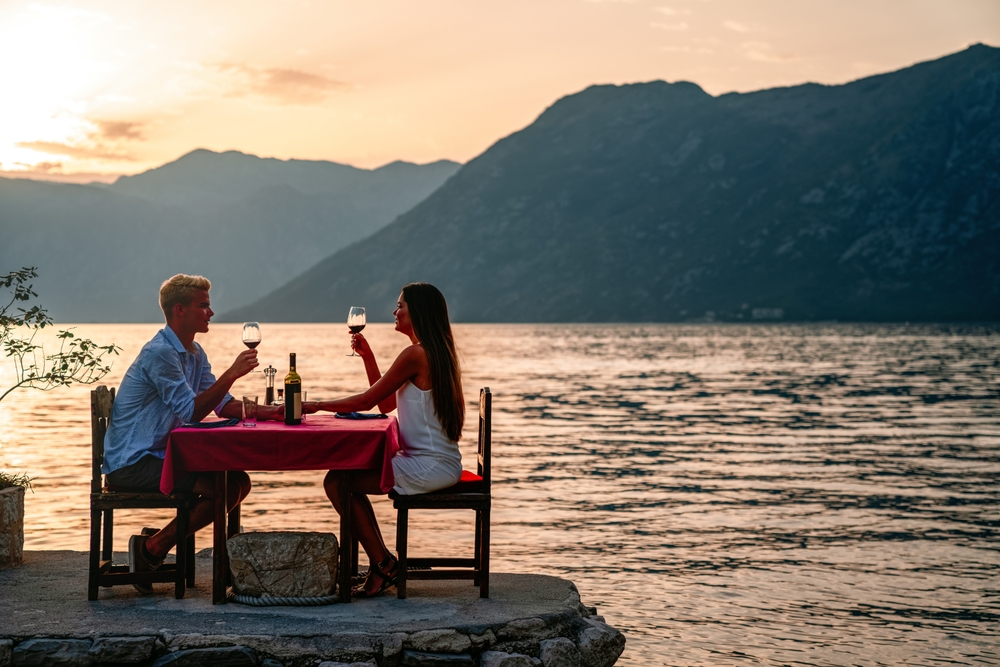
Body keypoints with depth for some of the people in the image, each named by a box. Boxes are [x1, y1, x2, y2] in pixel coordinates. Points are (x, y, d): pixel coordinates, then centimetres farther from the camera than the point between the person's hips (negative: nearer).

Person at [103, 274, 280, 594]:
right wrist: (232, 373, -26)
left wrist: (266, 411, -3)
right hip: (130, 463, -10)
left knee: (239, 481, 2)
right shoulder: (159, 353, -18)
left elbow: (223, 404, 13)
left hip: (159, 455, 10)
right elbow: (191, 411, -24)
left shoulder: (195, 353, 13)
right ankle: (150, 549, -11)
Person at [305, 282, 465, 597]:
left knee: (336, 482, -7)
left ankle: (382, 564, 1)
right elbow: (386, 404, 16)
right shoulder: (438, 353, 14)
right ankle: (381, 563, 19)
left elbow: (367, 401, -13)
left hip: (428, 466, -10)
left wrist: (316, 405, -1)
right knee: (350, 476, 20)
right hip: (441, 463, 10)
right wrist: (368, 356, 12)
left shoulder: (416, 354, -17)